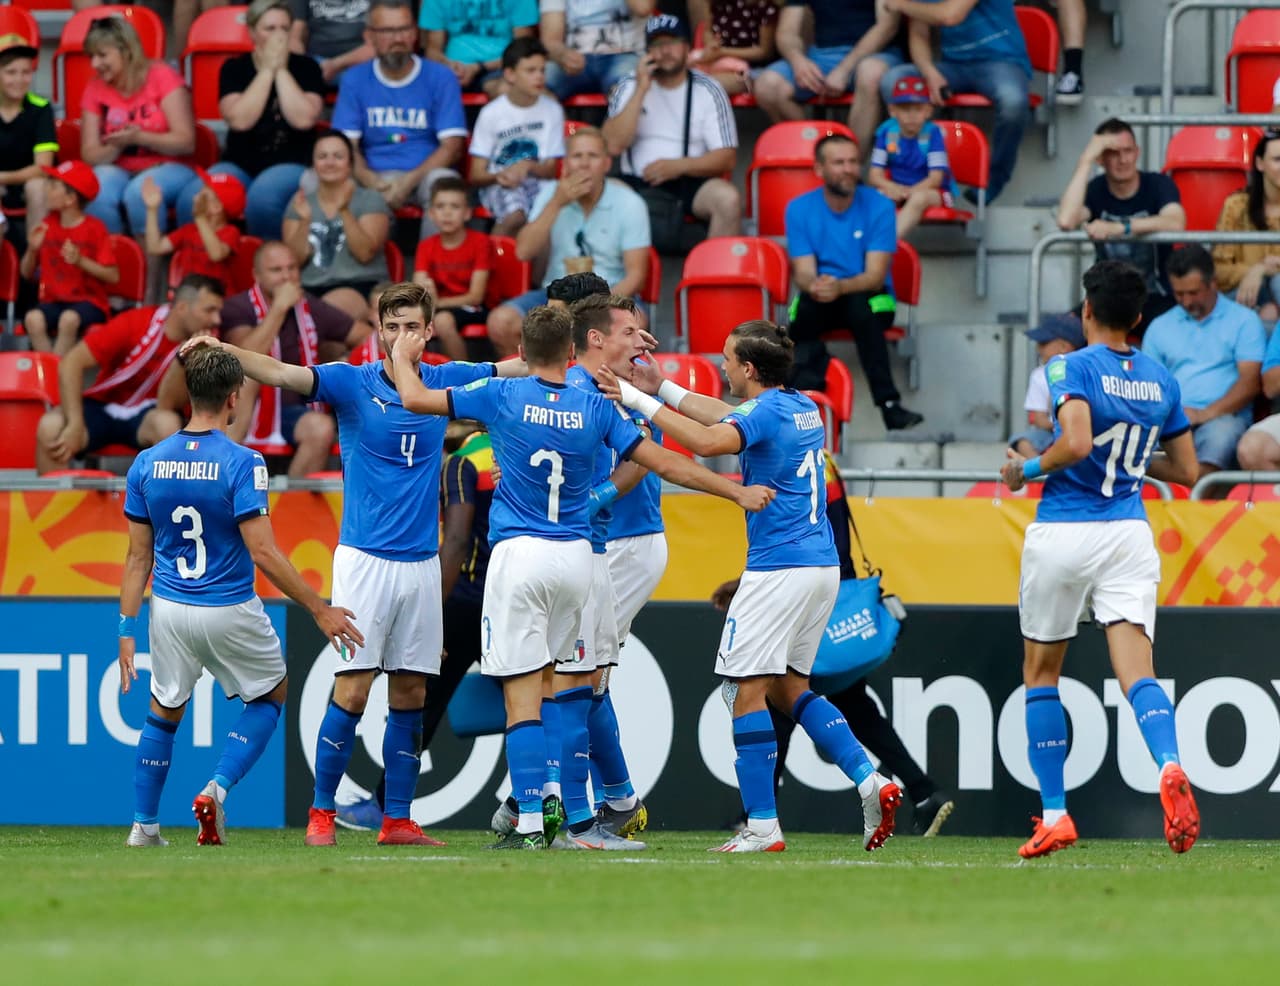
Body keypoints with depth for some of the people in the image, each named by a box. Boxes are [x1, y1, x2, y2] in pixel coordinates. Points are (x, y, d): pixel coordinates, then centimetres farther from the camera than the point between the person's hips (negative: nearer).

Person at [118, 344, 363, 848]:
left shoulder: (146, 464, -2)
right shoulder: (242, 463, -16)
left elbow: (138, 557, 2)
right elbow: (263, 552, -19)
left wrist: (127, 629, 7)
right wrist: (320, 610, -14)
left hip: (170, 611, 4)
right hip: (231, 612, -4)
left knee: (164, 712, 22)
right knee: (271, 693, 20)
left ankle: (144, 826, 19)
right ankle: (216, 789, 2)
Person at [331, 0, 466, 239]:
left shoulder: (440, 78, 3)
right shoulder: (354, 80, 9)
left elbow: (452, 146, -4)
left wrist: (409, 181, -19)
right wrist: (371, 182, -19)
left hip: (424, 174, -1)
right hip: (375, 177, 1)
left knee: (444, 181, -37)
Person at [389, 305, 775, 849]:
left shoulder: (502, 395, -3)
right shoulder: (595, 408, 4)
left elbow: (415, 398, 2)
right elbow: (666, 463, 6)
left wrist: (403, 356, 24)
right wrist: (738, 492, 15)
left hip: (520, 554, -4)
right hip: (576, 557, 4)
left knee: (523, 696, -6)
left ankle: (531, 824, -12)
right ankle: (564, 812, 19)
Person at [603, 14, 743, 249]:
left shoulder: (708, 90, 3)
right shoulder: (628, 88, 6)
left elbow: (726, 157, 0)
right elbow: (613, 146, -8)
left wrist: (678, 166, -15)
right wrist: (641, 91, -12)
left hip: (691, 183, 0)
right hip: (639, 184, 0)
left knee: (728, 198, -31)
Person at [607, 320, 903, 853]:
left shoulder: (765, 412, -12)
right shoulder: (803, 408, 15)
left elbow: (707, 440, -32)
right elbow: (727, 417, 30)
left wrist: (640, 400, -26)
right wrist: (663, 388, 31)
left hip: (778, 566, -9)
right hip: (823, 564, 9)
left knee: (746, 690, -5)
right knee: (788, 688, 16)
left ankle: (762, 826, -9)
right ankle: (872, 783, 2)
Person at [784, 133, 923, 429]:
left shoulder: (879, 207, -5)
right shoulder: (799, 209, 0)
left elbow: (875, 277, -12)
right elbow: (803, 274, -7)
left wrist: (840, 287, -35)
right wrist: (814, 286, -33)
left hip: (868, 296, -1)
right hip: (821, 304, 1)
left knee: (860, 306, -38)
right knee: (805, 305, -36)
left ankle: (888, 404, -41)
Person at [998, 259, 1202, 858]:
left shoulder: (1074, 367, -8)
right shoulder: (1161, 380, 9)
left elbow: (1076, 444, -24)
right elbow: (1186, 470, 16)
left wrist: (1029, 468, -7)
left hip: (1064, 534, -4)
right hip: (1129, 538, 4)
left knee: (1041, 673, 12)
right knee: (1137, 673, -7)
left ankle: (1054, 815, 12)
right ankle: (1170, 769, -37)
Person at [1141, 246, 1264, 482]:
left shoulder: (1244, 321, 11)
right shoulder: (1160, 327, 22)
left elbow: (1250, 383, 0)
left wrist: (1204, 414, -12)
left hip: (1222, 417, -3)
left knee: (1220, 435, -40)